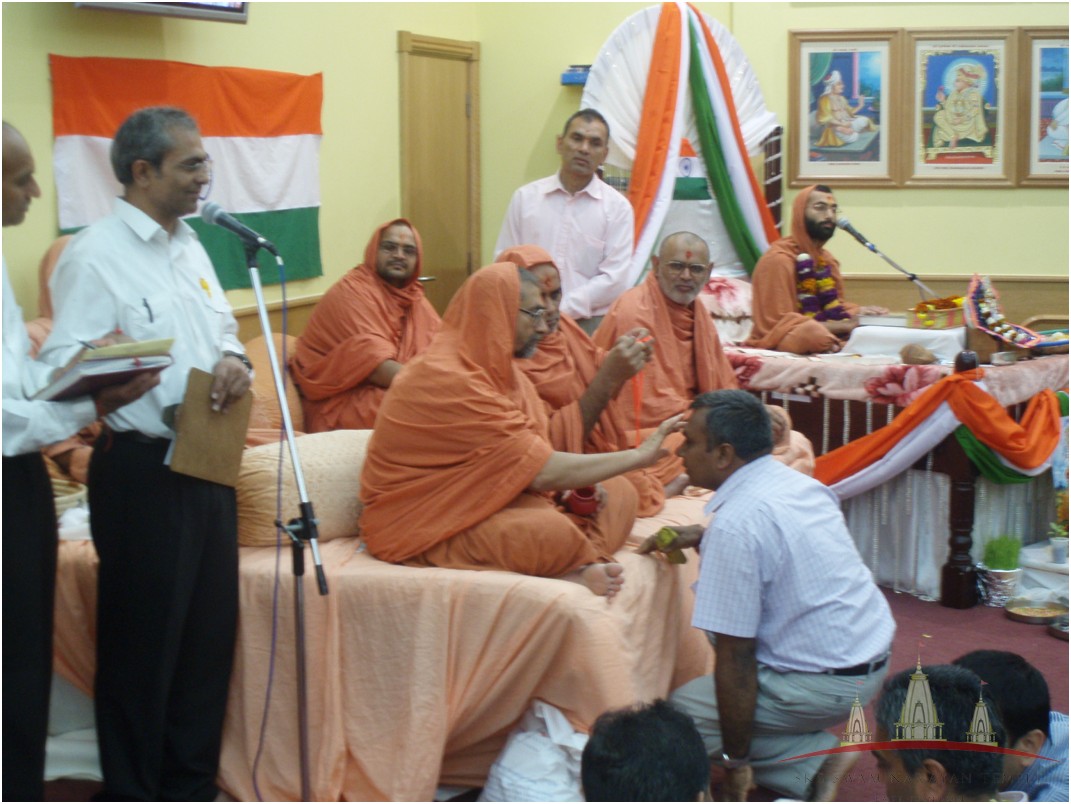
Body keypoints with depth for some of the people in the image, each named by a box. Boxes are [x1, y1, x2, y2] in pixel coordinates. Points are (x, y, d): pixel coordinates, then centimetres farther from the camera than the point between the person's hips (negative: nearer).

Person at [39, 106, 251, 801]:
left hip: (209, 464, 8)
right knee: (142, 643, 3)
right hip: (143, 470, -8)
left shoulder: (189, 245, 13)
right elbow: (63, 367, -17)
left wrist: (234, 360, -2)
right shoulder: (94, 255, -13)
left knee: (209, 635, 15)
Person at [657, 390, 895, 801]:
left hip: (828, 685, -9)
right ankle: (819, 757, 10)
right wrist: (702, 538, 14)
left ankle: (814, 762, -4)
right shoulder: (800, 482, 5)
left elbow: (735, 655, -20)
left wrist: (736, 761, -11)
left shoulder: (735, 525, -21)